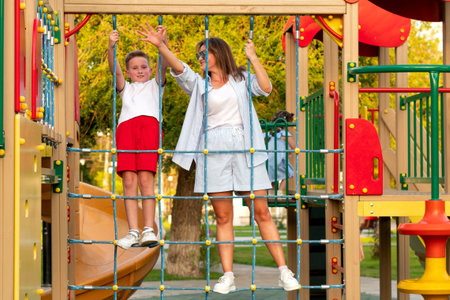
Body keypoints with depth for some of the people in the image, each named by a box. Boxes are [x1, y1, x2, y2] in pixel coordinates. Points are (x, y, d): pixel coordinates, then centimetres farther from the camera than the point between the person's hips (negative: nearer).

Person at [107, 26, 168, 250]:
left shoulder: (154, 85, 30)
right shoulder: (126, 88, 33)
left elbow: (164, 65, 12)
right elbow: (115, 70, 14)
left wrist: (163, 43, -6)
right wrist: (111, 47, -3)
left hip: (149, 125, -2)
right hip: (126, 127, 2)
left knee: (145, 179, -14)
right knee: (129, 181, -9)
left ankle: (149, 230, -18)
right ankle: (133, 231, -13)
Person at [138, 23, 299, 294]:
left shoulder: (240, 78, 12)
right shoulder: (199, 83, 14)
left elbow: (266, 88, -5)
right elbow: (179, 68, -4)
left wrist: (252, 57, -1)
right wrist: (160, 46, -20)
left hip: (245, 149, -1)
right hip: (214, 150, 1)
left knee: (262, 213, -1)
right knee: (223, 217, 0)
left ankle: (284, 272, 2)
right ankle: (228, 276, 2)